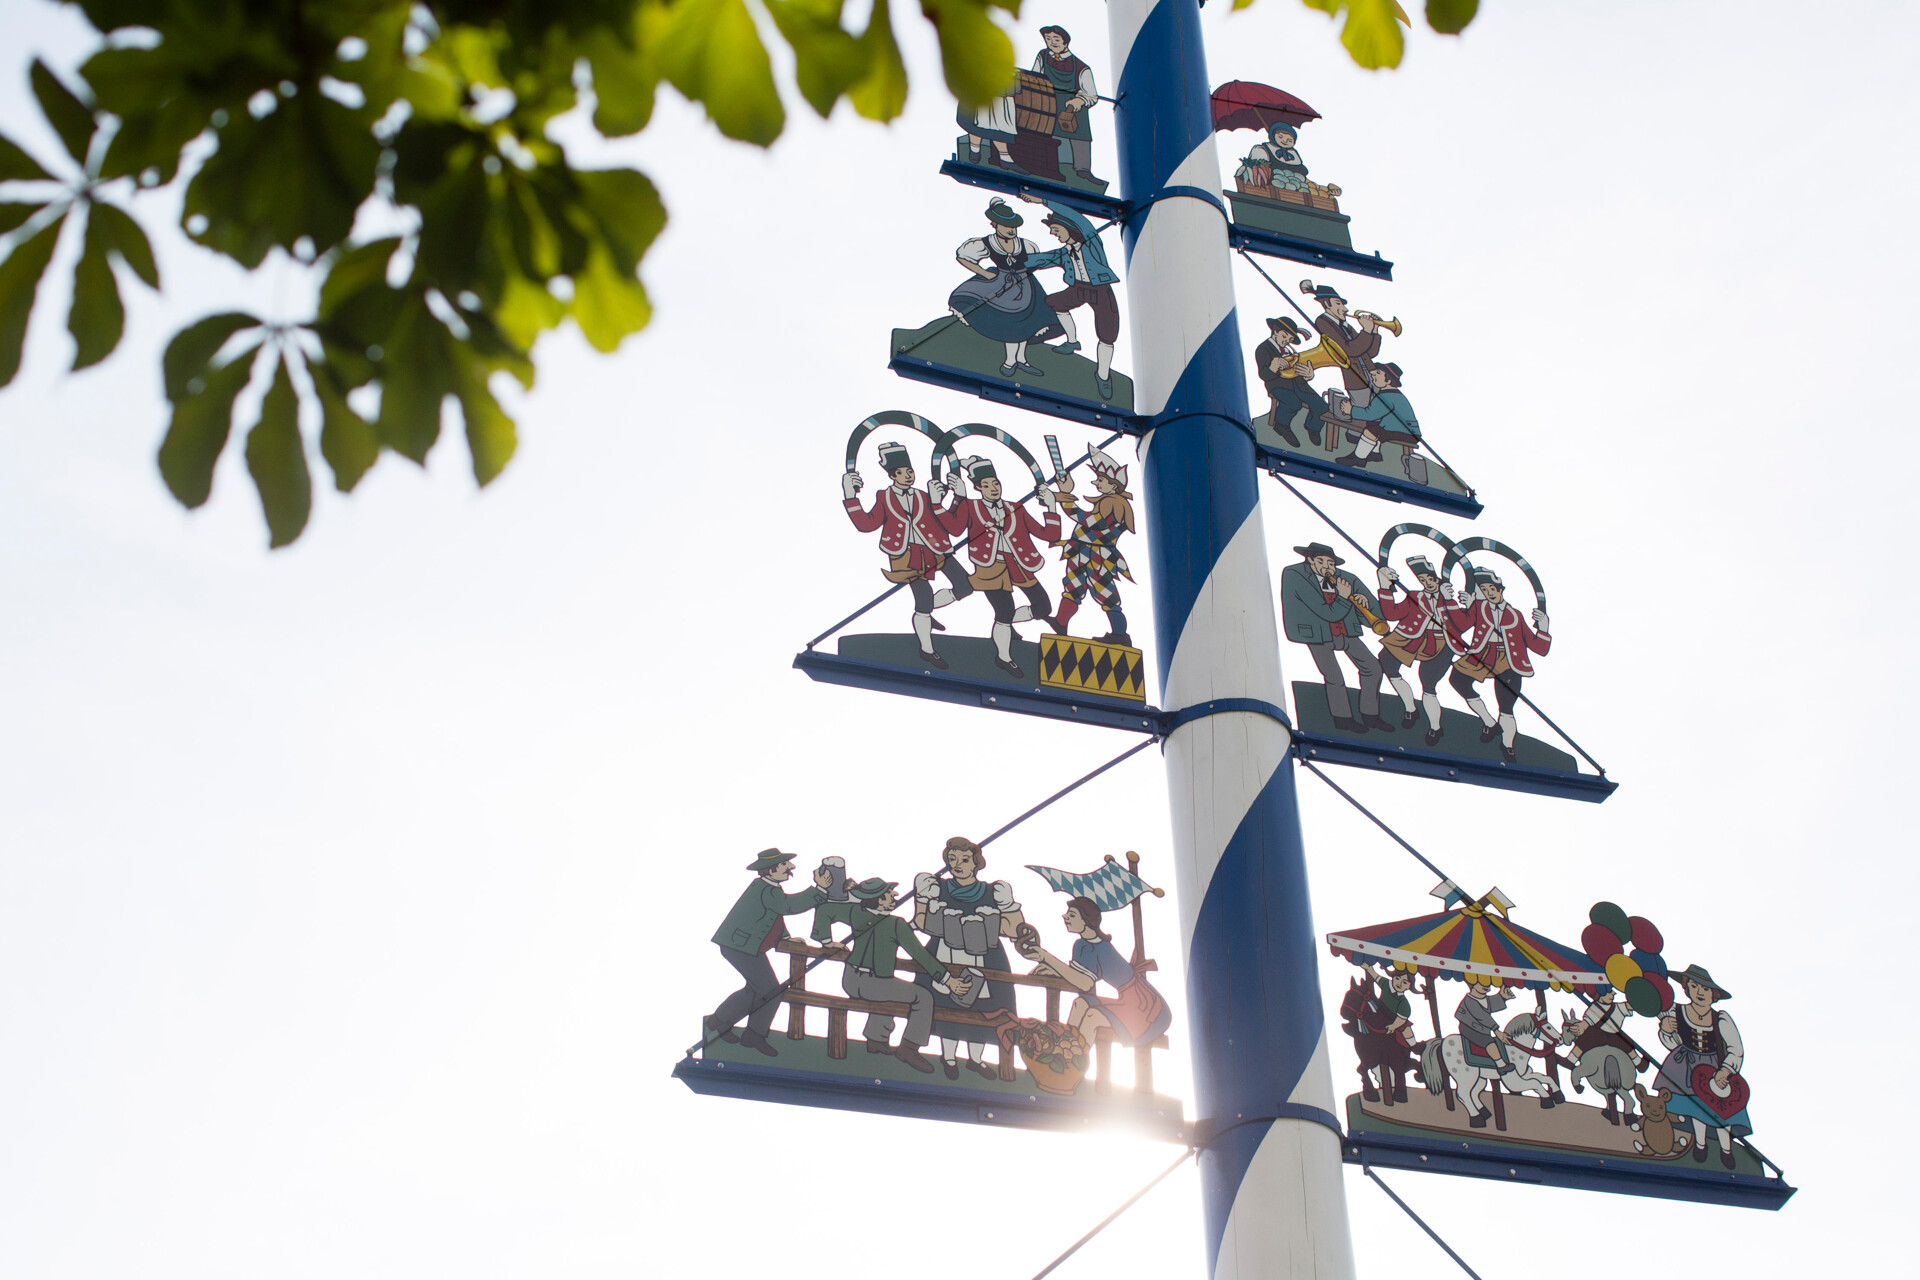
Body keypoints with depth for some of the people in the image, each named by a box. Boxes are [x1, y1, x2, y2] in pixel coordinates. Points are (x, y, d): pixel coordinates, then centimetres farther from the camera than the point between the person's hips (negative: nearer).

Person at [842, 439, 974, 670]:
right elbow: (867, 524, -2)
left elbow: (944, 527, 2)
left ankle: (925, 613, 21)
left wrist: (936, 504, -10)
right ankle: (927, 650, 11)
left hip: (935, 551, 4)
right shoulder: (884, 499, 8)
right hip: (907, 555, -4)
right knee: (924, 599, -9)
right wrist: (850, 498, -5)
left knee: (964, 588, -1)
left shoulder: (923, 498, 12)